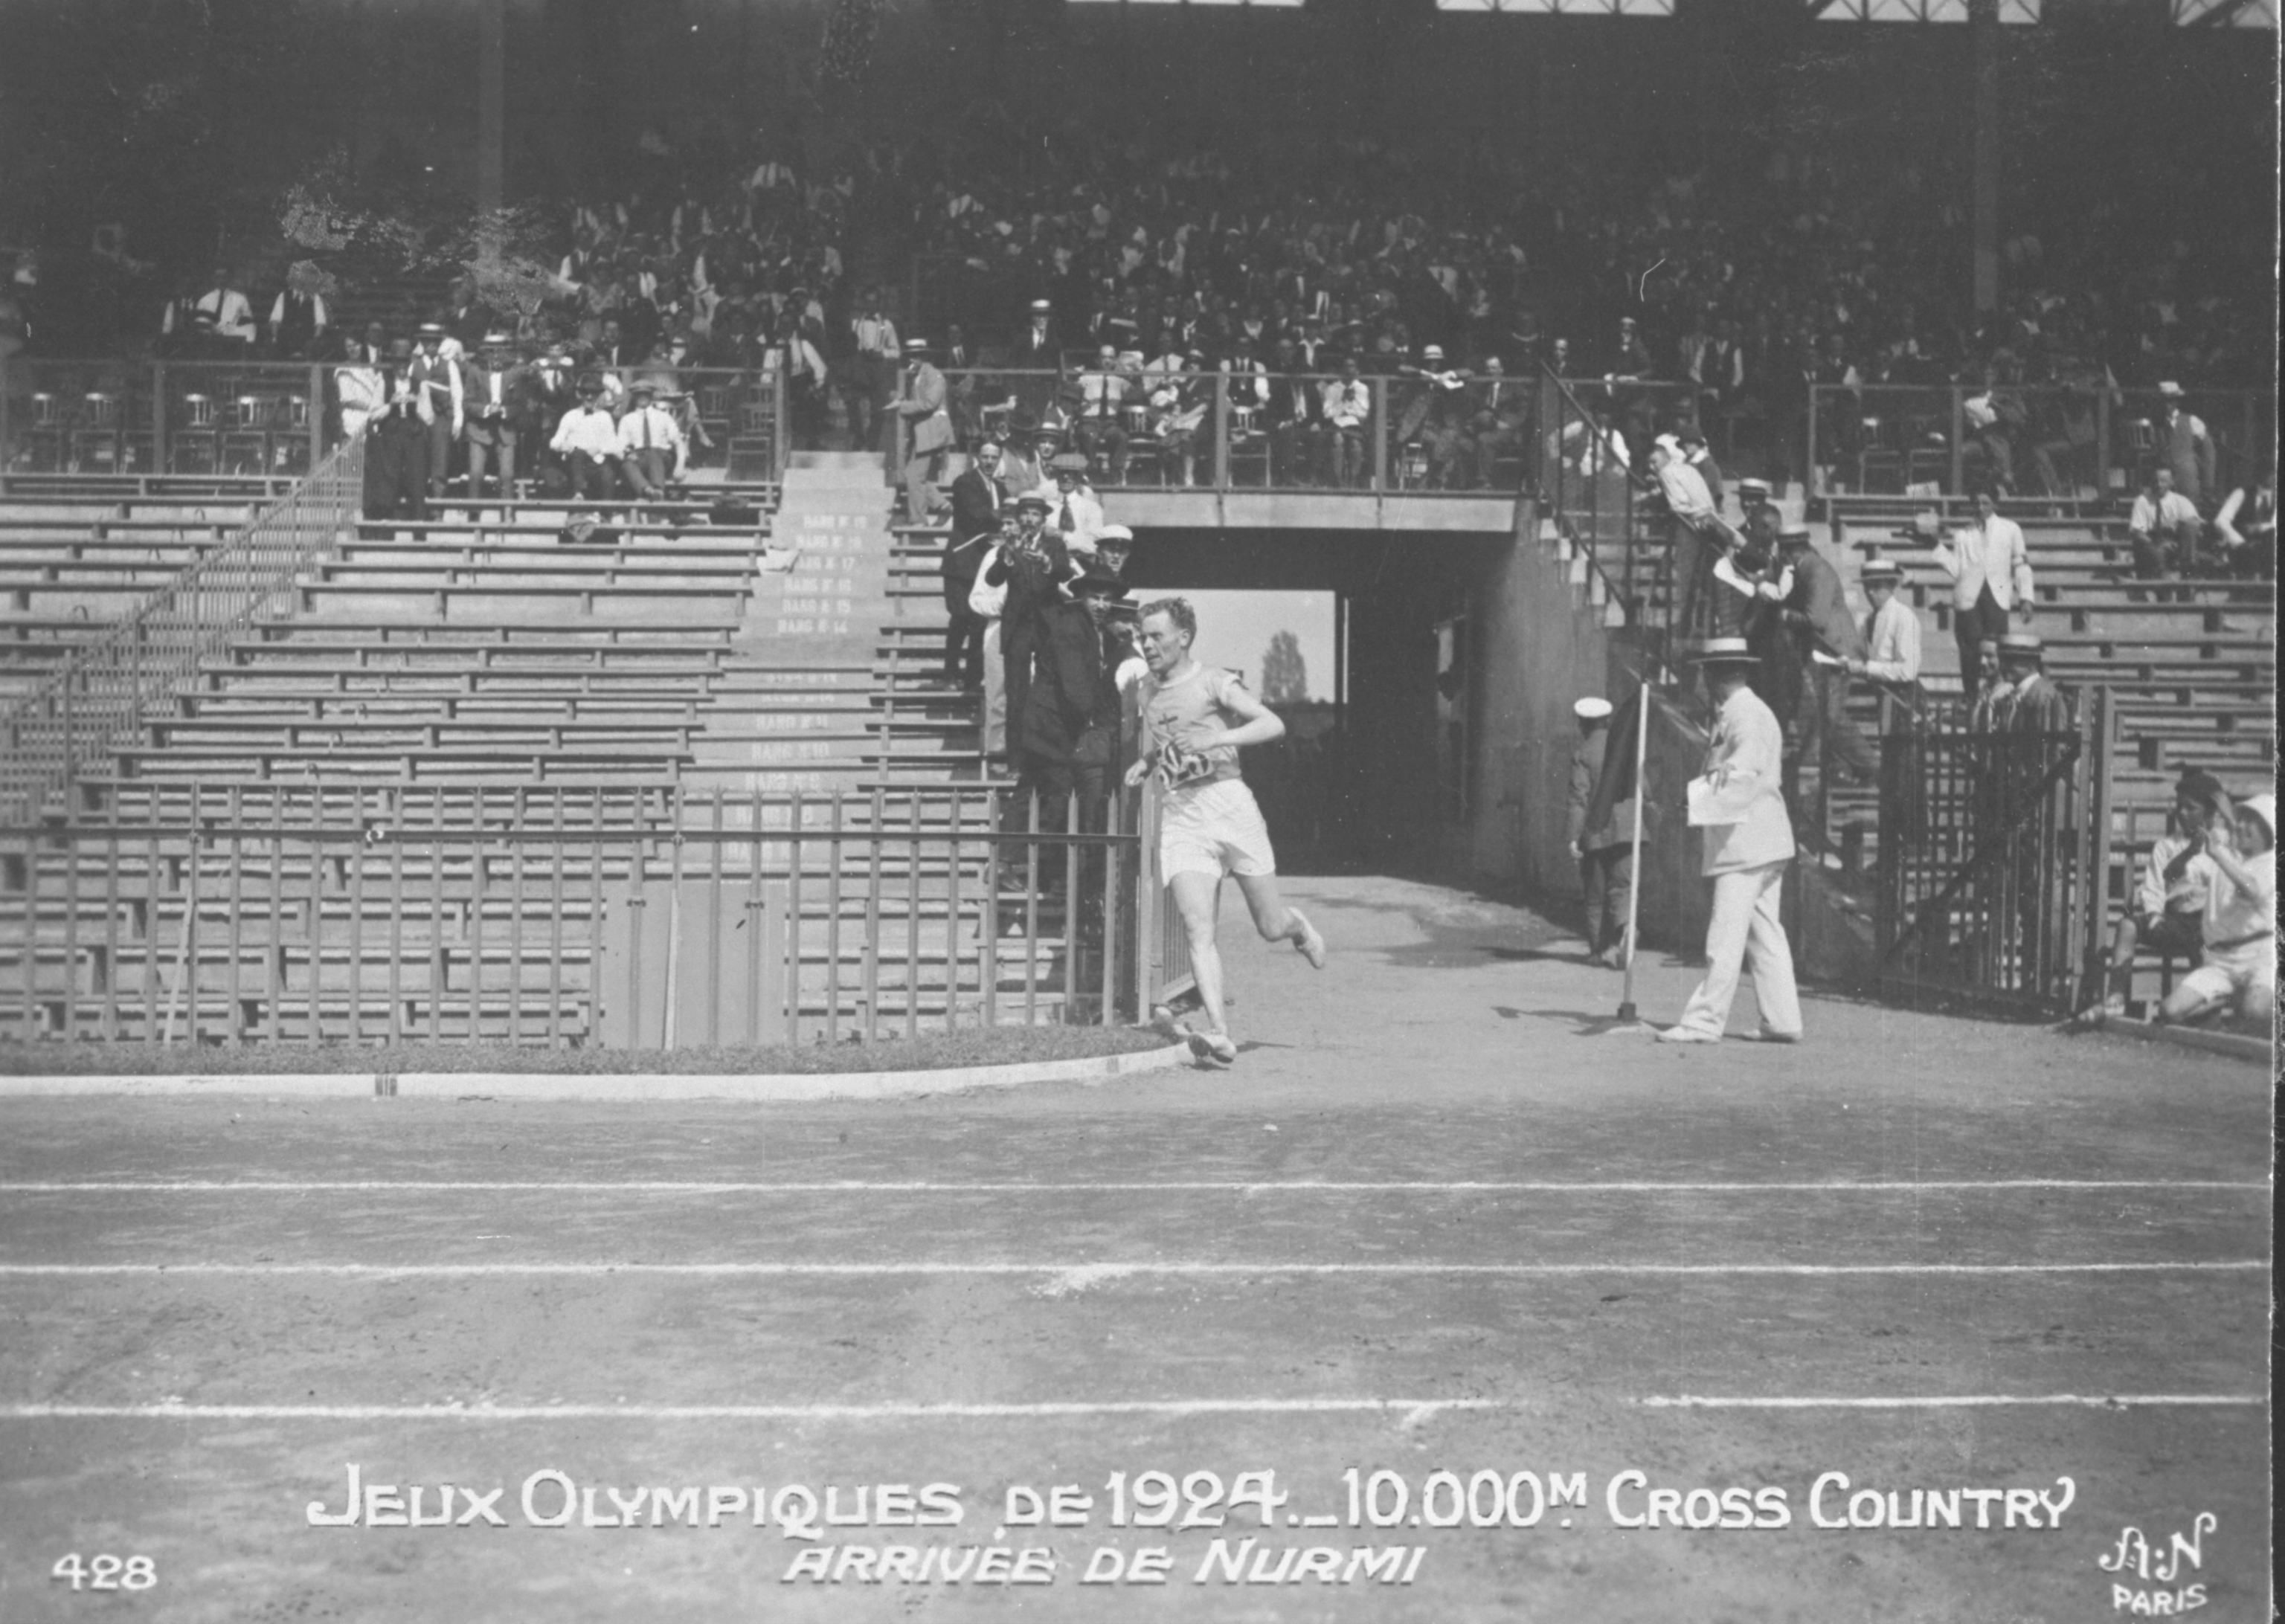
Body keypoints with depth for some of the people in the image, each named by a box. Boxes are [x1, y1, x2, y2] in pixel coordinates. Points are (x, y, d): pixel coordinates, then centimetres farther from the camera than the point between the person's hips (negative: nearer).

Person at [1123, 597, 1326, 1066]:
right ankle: (1219, 1034, -22)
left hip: (1227, 801, -3)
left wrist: (1218, 738, -23)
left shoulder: (1214, 683, 0)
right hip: (1179, 816, 3)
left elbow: (1274, 725, -11)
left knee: (1271, 927, 6)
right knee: (1198, 932, -15)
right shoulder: (1147, 691, 15)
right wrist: (1143, 764, 12)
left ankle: (1298, 926, 42)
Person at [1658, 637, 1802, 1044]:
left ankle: (1705, 1020, -9)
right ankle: (1782, 1021, 9)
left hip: (1746, 841, -10)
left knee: (1726, 934, -9)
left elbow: (1748, 768, -28)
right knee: (1765, 933, 9)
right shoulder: (1743, 712, 19)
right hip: (1762, 842, 10)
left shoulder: (1745, 714, -12)